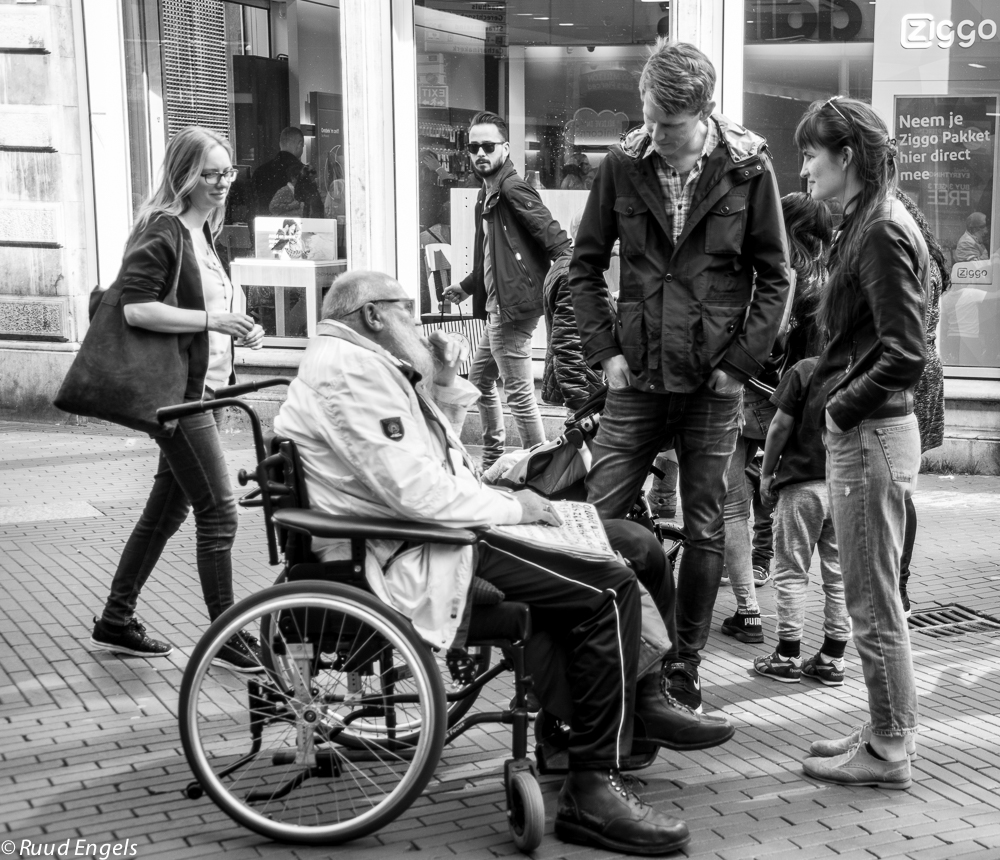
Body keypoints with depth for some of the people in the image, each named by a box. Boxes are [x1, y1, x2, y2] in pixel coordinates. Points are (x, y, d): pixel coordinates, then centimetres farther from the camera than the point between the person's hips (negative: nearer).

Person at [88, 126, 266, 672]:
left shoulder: (202, 233, 16)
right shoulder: (162, 230, -12)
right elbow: (137, 308, -21)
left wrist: (237, 329, 7)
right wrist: (210, 320, -22)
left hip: (205, 386, 10)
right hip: (177, 389, -9)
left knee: (168, 508, 14)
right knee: (218, 510, -8)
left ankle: (115, 622, 25)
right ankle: (226, 637, 2)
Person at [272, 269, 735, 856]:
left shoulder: (372, 365, 19)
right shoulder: (349, 369, -15)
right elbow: (414, 490, -24)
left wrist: (445, 383, 10)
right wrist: (510, 507, -13)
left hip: (443, 522, 11)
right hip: (415, 552, -11)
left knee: (633, 545, 10)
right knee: (609, 593, -21)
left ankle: (641, 700, 21)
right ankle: (592, 792, -16)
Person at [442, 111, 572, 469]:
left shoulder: (513, 188, -12)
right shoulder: (487, 194, 17)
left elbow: (553, 236, -22)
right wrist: (467, 286, 36)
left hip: (513, 306, -11)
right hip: (497, 306, 11)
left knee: (518, 393, -8)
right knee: (479, 377, 22)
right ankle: (493, 458, 33)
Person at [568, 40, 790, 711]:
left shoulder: (748, 170, -4)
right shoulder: (622, 167, -1)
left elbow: (774, 277, 1)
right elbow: (586, 266, 6)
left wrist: (741, 361, -7)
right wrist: (605, 350, -3)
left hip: (713, 383, -1)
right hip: (637, 378, 1)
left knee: (705, 532, 7)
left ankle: (685, 668, 22)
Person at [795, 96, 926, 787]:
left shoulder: (882, 232, -16)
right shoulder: (871, 225, 14)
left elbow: (905, 356, -21)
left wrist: (840, 410, -13)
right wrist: (832, 392, 10)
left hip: (871, 437, -10)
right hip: (864, 433, 10)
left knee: (874, 605, 1)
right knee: (876, 600, 16)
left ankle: (889, 752, 12)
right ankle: (887, 732, 27)